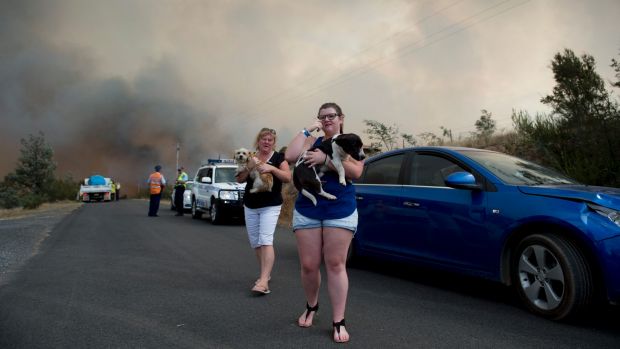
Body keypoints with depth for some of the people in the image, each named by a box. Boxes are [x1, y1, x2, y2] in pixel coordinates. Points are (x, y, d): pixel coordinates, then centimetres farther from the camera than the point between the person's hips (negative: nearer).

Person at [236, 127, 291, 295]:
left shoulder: (278, 157, -3)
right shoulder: (251, 157, 7)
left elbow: (288, 177, -13)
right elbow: (239, 179, 1)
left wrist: (272, 168, -26)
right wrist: (249, 166, -15)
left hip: (270, 206, -5)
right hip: (250, 206, 5)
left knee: (266, 240, -17)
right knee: (255, 242, 10)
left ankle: (264, 281, -21)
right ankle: (265, 273, 27)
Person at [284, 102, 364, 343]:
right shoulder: (312, 142, 12)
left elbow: (355, 172, -13)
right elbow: (290, 156, -7)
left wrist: (325, 159, -21)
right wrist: (307, 130, -3)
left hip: (340, 211, -2)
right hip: (306, 211, 2)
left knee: (335, 265, -1)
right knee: (309, 265, 5)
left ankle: (338, 322, 8)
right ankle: (311, 306, 31)